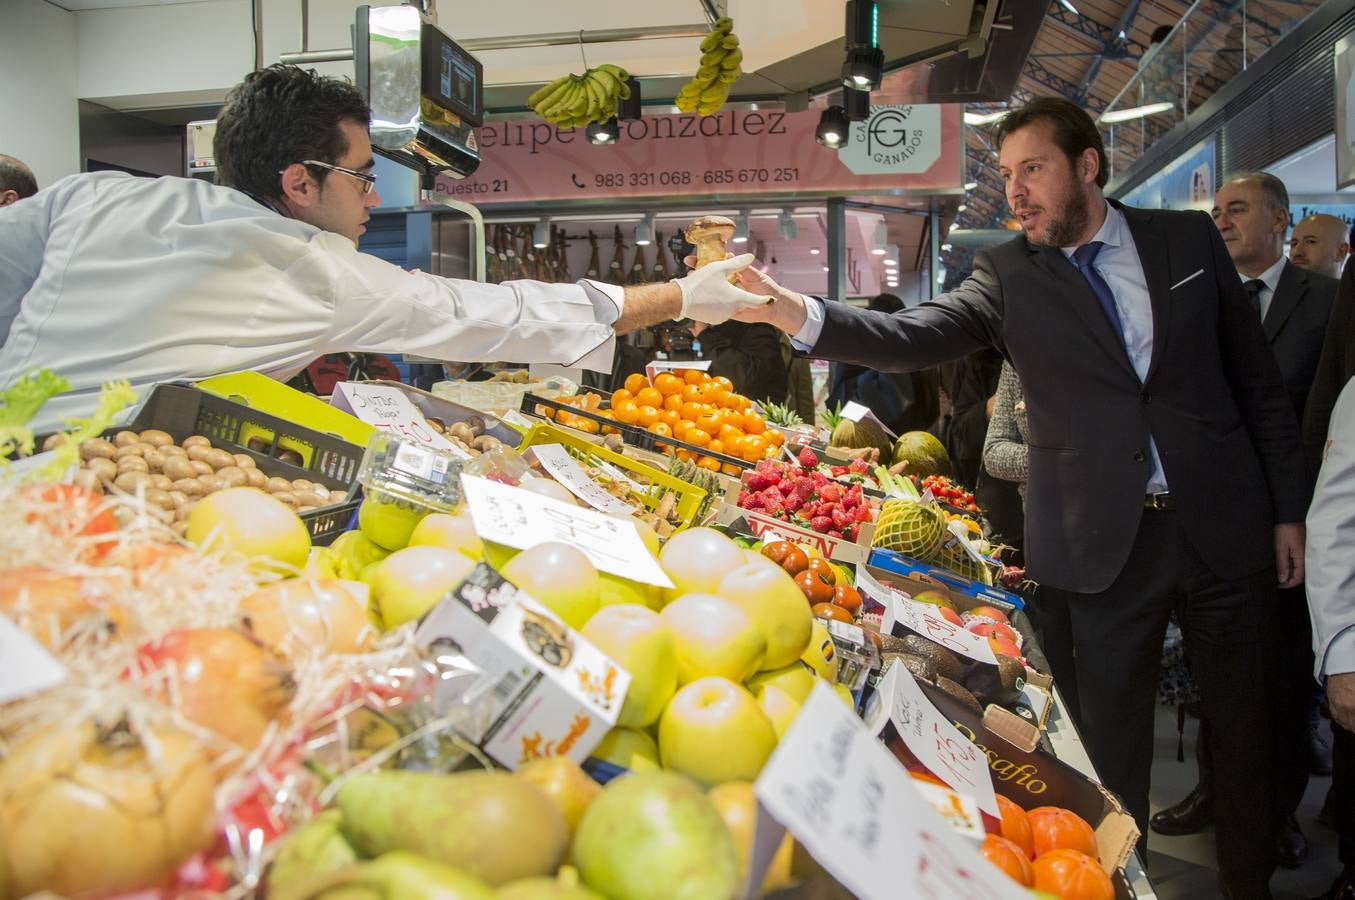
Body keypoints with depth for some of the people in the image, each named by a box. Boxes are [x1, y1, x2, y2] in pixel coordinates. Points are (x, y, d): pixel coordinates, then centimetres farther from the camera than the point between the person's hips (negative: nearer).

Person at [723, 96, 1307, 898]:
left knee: (1245, 727, 15)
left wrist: (1288, 507, 6)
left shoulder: (1189, 238, 3)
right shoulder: (1007, 273, -1)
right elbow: (915, 336, -18)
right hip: (1107, 542, -1)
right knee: (1114, 740, 9)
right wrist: (797, 314, -34)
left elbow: (1257, 379, 7)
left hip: (1226, 528, 2)